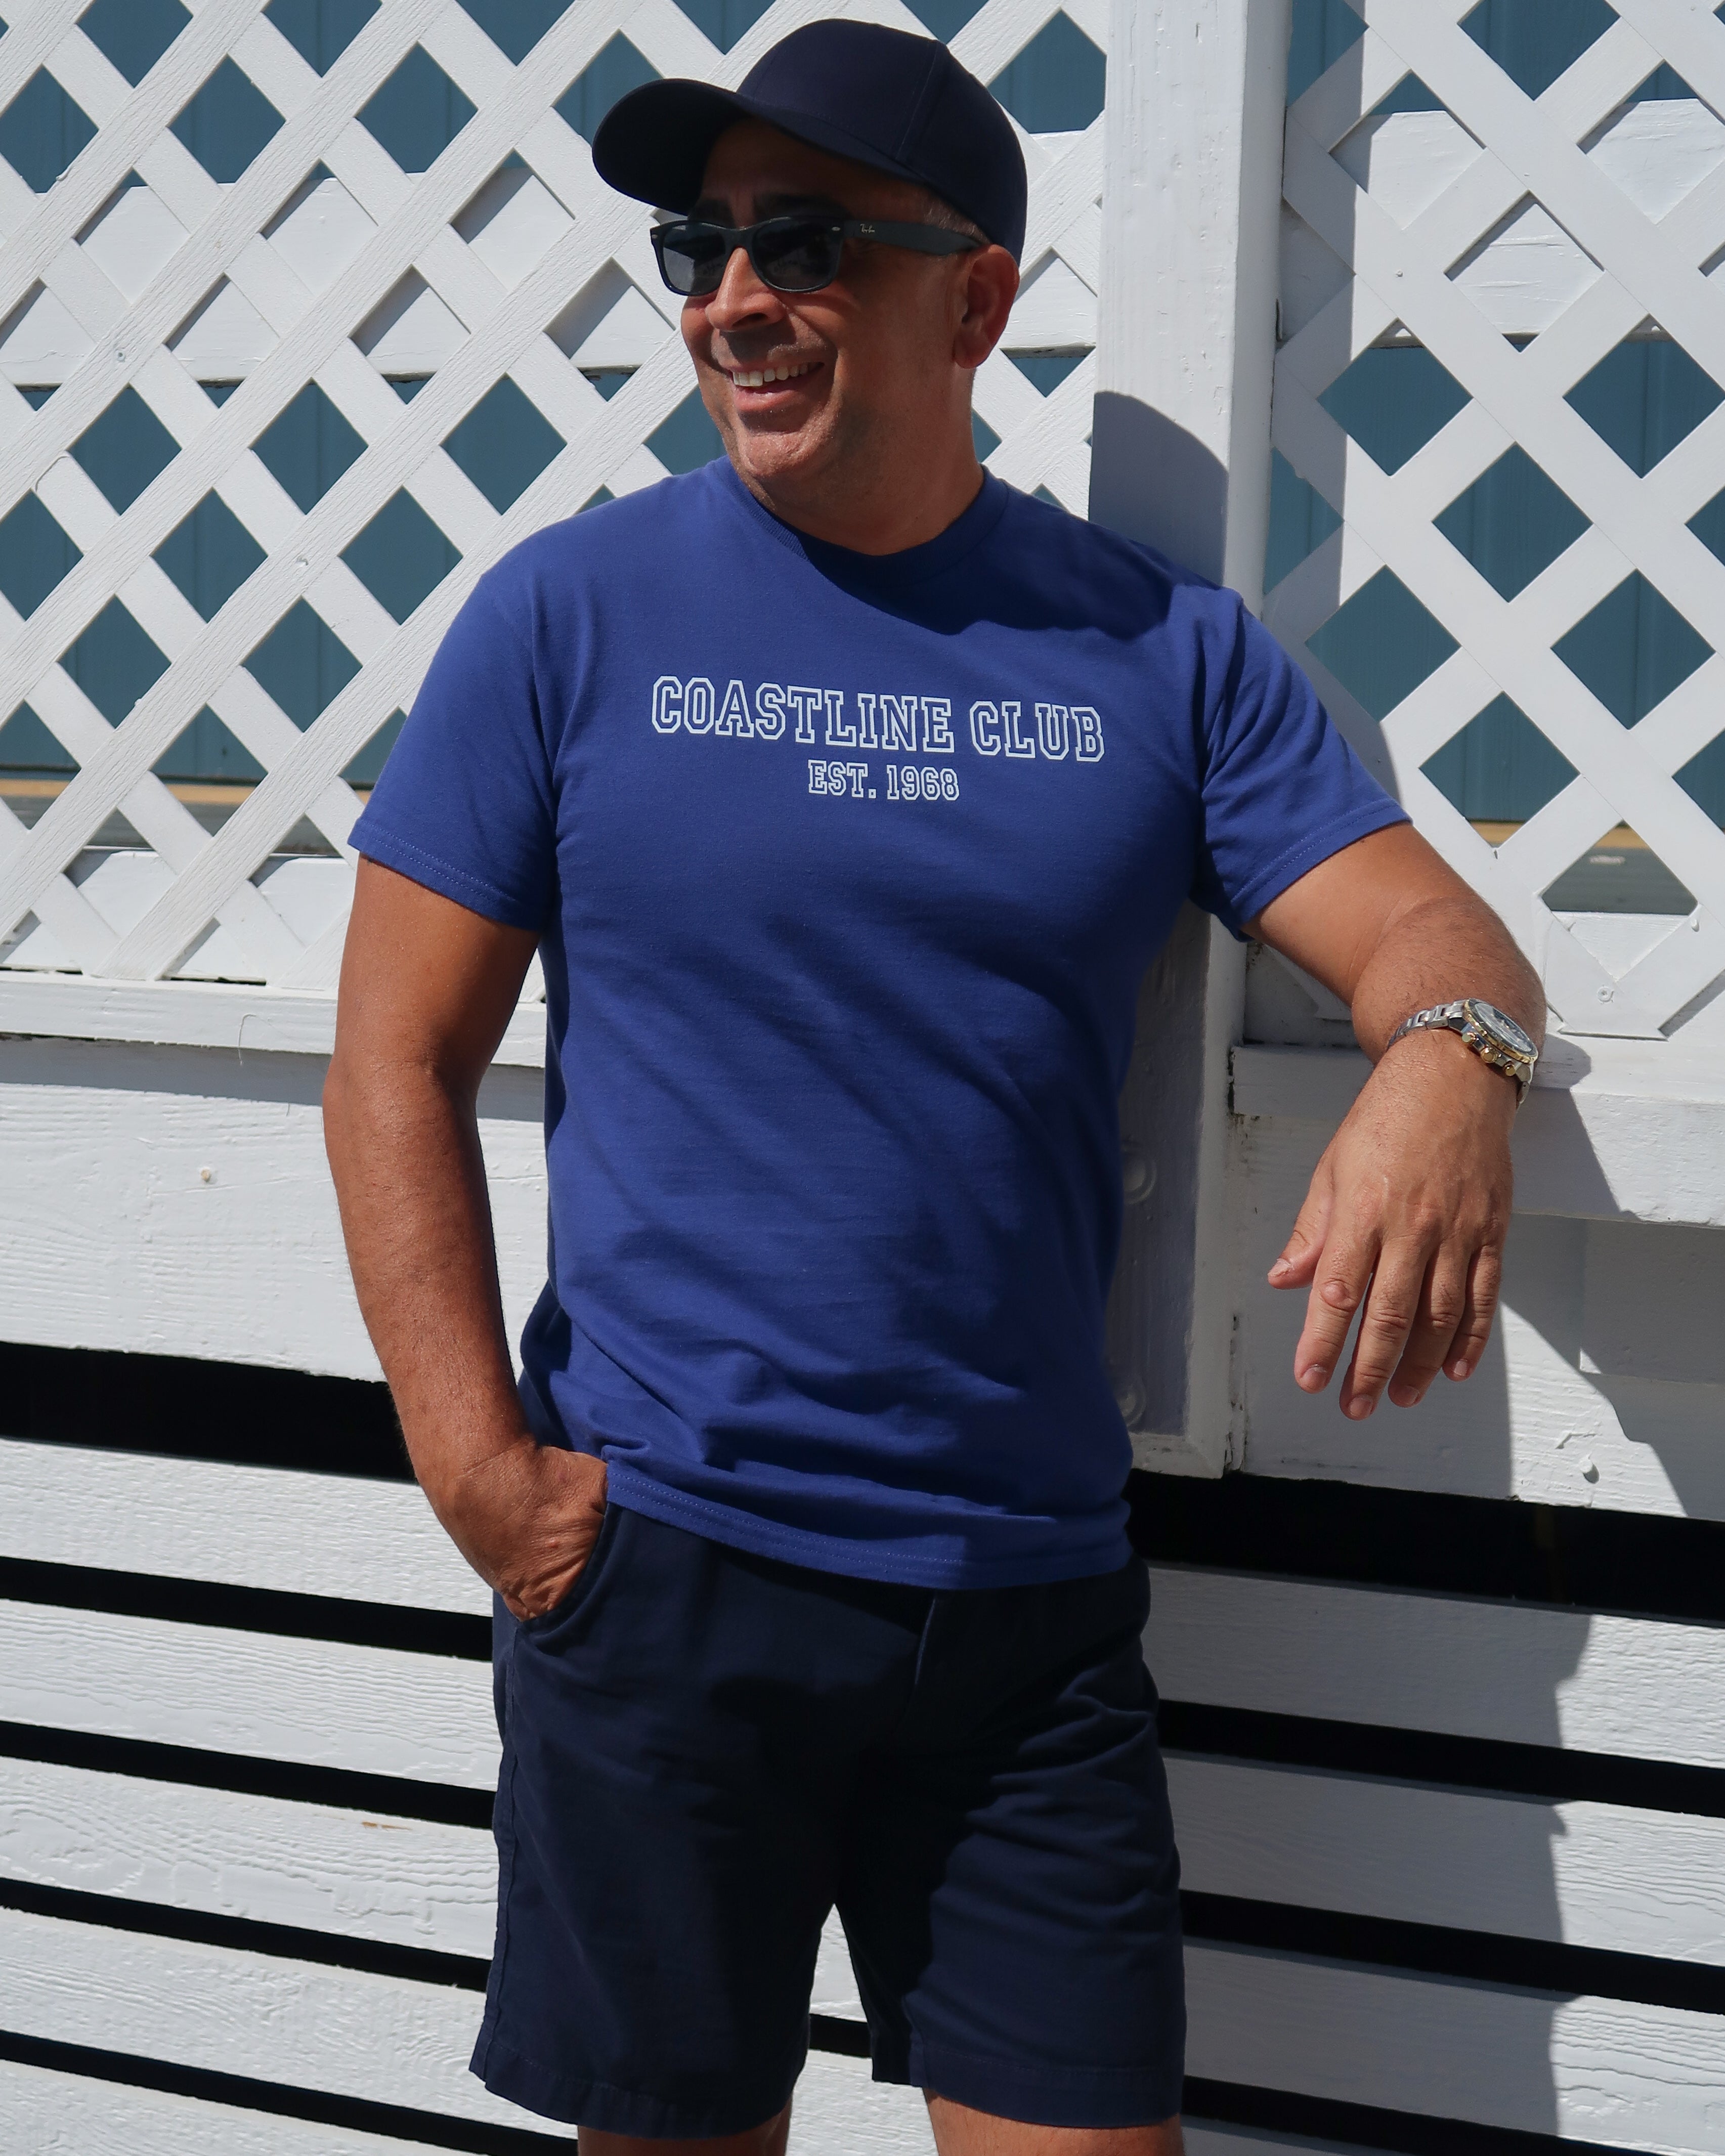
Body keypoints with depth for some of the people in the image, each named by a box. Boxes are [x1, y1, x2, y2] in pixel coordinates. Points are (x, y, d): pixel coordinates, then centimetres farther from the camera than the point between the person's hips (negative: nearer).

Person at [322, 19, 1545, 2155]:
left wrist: (1448, 1063, -25)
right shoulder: (574, 613, 0)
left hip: (1034, 1600, 1)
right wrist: (477, 1467, -9)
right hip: (658, 1574, -1)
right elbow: (399, 1058, -1)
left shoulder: (1163, 648, 4)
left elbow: (1435, 934, 0)